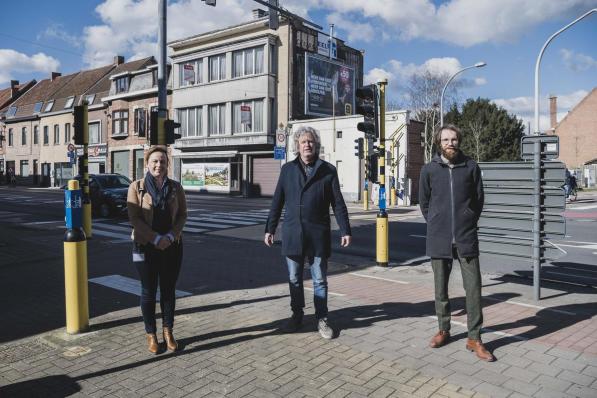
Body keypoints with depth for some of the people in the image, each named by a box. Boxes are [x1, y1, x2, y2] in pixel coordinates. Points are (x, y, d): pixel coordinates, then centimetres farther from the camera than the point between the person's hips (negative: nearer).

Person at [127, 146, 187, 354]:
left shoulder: (176, 187, 3)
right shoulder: (136, 187, -3)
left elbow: (182, 215, 3)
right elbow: (134, 218, -8)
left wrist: (170, 236, -13)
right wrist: (156, 238, -17)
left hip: (172, 245, 2)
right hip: (146, 246, -2)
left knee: (169, 290, 10)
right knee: (149, 291, 6)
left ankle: (168, 331, 23)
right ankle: (151, 334, 19)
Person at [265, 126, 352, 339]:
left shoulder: (328, 170, 2)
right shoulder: (287, 169, 7)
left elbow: (338, 203, 2)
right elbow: (277, 201, 8)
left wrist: (345, 230, -2)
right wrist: (270, 228, 7)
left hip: (318, 234, -2)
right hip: (292, 233, 2)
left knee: (320, 280, 7)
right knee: (294, 279, 12)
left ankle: (322, 319, 20)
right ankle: (297, 316, 28)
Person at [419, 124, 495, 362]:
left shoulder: (471, 167, 1)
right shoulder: (429, 170, 1)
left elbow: (478, 199, 9)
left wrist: (469, 223, 7)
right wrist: (436, 225, 8)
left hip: (466, 237, -1)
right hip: (438, 239, 1)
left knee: (473, 287, -2)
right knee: (440, 288, 11)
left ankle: (474, 338, 10)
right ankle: (443, 330, 28)